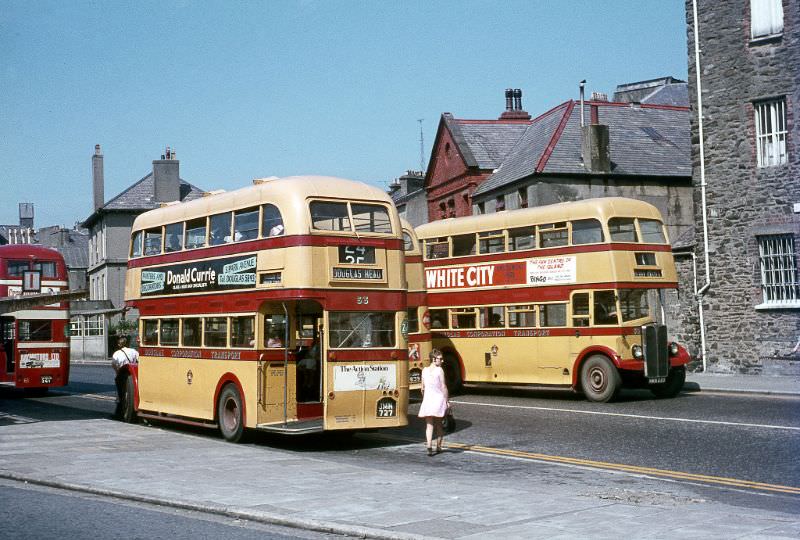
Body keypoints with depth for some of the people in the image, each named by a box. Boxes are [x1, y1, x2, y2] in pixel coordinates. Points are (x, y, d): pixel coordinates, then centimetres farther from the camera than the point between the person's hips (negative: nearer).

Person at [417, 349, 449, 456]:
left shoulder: (424, 370, 6)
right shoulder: (439, 370, -7)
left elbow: (423, 388, 10)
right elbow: (443, 387, -9)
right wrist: (447, 400, -4)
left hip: (427, 399, 2)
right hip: (439, 398, -2)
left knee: (429, 424, 0)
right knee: (438, 424, 13)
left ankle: (429, 445, -19)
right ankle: (438, 446, 20)